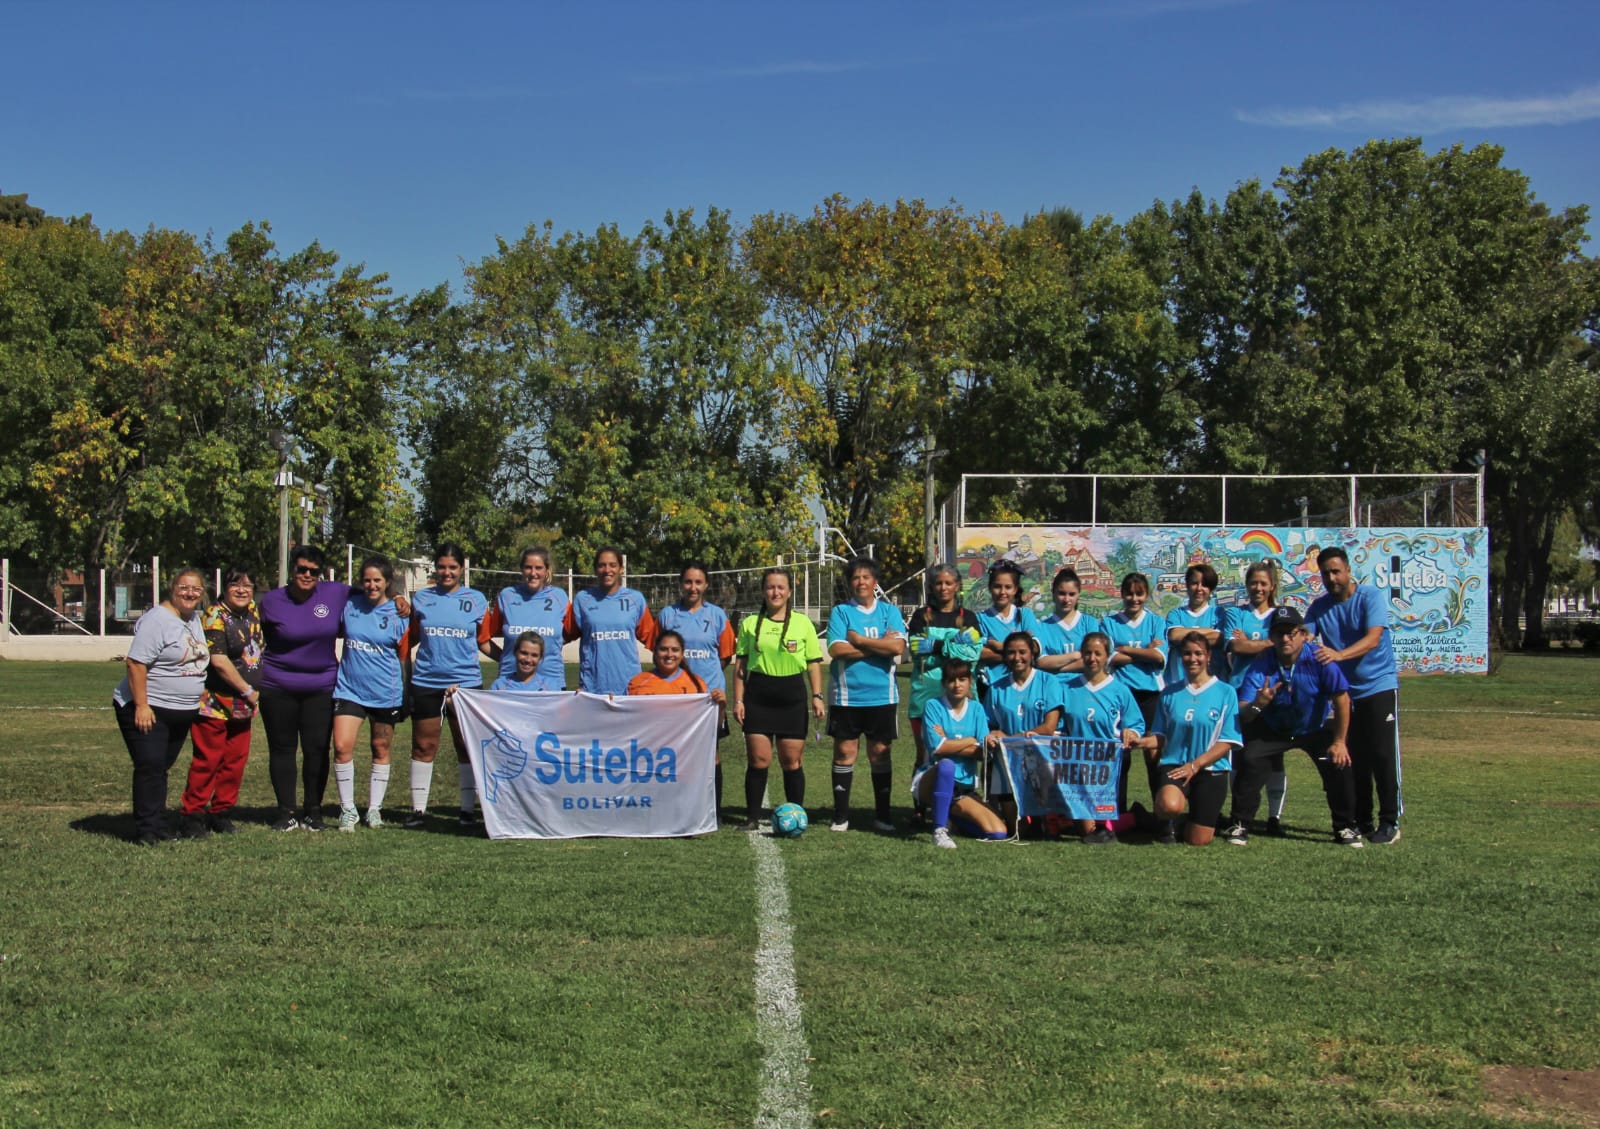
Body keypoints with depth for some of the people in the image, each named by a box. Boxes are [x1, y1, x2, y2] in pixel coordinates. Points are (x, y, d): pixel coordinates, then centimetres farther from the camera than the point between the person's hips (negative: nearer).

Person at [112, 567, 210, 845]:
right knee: (150, 767, -11)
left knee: (161, 768, 13)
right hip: (148, 709, -8)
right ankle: (146, 830, -8)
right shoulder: (157, 620, -15)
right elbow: (136, 664, -19)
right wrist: (141, 706, -23)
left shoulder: (195, 619, 11)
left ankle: (159, 826, 18)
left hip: (183, 712, 8)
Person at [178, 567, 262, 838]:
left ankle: (221, 812, 17)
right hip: (214, 703, -7)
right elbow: (219, 662, -19)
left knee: (236, 760, 8)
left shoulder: (252, 611, 10)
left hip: (242, 705, 8)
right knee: (208, 760, -4)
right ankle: (193, 815, 3)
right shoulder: (215, 617, -13)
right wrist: (248, 691, -12)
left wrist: (253, 694, 17)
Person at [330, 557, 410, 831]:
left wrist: (407, 699, 2)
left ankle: (374, 809, 23)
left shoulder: (399, 615, -3)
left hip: (385, 693, -1)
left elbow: (403, 659, 2)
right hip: (349, 689, 1)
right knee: (342, 747, -10)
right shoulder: (348, 605, 1)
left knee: (381, 751, 10)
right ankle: (348, 809, 3)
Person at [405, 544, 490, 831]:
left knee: (467, 747, 3)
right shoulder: (421, 599, 8)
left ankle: (469, 810, 10)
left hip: (466, 682, -1)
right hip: (425, 682, 1)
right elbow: (410, 639, 15)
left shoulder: (477, 600, 5)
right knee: (423, 746, 6)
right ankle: (418, 809, 14)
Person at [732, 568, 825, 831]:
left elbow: (814, 663, 6)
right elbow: (740, 664, 7)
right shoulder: (750, 623, 7)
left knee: (792, 761, 1)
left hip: (792, 695, 0)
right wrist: (738, 699, 0)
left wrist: (817, 696, -3)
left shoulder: (802, 623, 6)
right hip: (758, 694, 0)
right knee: (758, 760, -2)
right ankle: (753, 818, 7)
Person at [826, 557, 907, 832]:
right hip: (846, 694, -1)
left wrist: (858, 639, -10)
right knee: (845, 752, 2)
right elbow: (836, 649, -11)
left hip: (882, 695, 1)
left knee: (880, 753, 5)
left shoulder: (889, 611, 7)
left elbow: (898, 647, -9)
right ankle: (841, 816, 10)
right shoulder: (840, 612, 4)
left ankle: (883, 815, 13)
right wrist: (880, 644, -9)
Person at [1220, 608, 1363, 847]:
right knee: (1249, 760, -18)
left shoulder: (1319, 659, -28)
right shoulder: (1261, 666, -25)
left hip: (1316, 728, 0)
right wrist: (1257, 705, -51)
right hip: (1273, 730, 1)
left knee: (1338, 764, -18)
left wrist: (1339, 742, -21)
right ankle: (1239, 825, -4)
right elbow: (1243, 715, -28)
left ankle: (1345, 827, 2)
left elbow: (1341, 699, -22)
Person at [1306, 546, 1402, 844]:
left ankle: (1390, 822, -3)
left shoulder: (1370, 596, -11)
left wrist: (1339, 655, -40)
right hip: (1345, 690, 5)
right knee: (1354, 758, 7)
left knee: (1383, 755, -8)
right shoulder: (1319, 607, 4)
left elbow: (1373, 638, -24)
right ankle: (1361, 821, 15)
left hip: (1379, 685, -5)